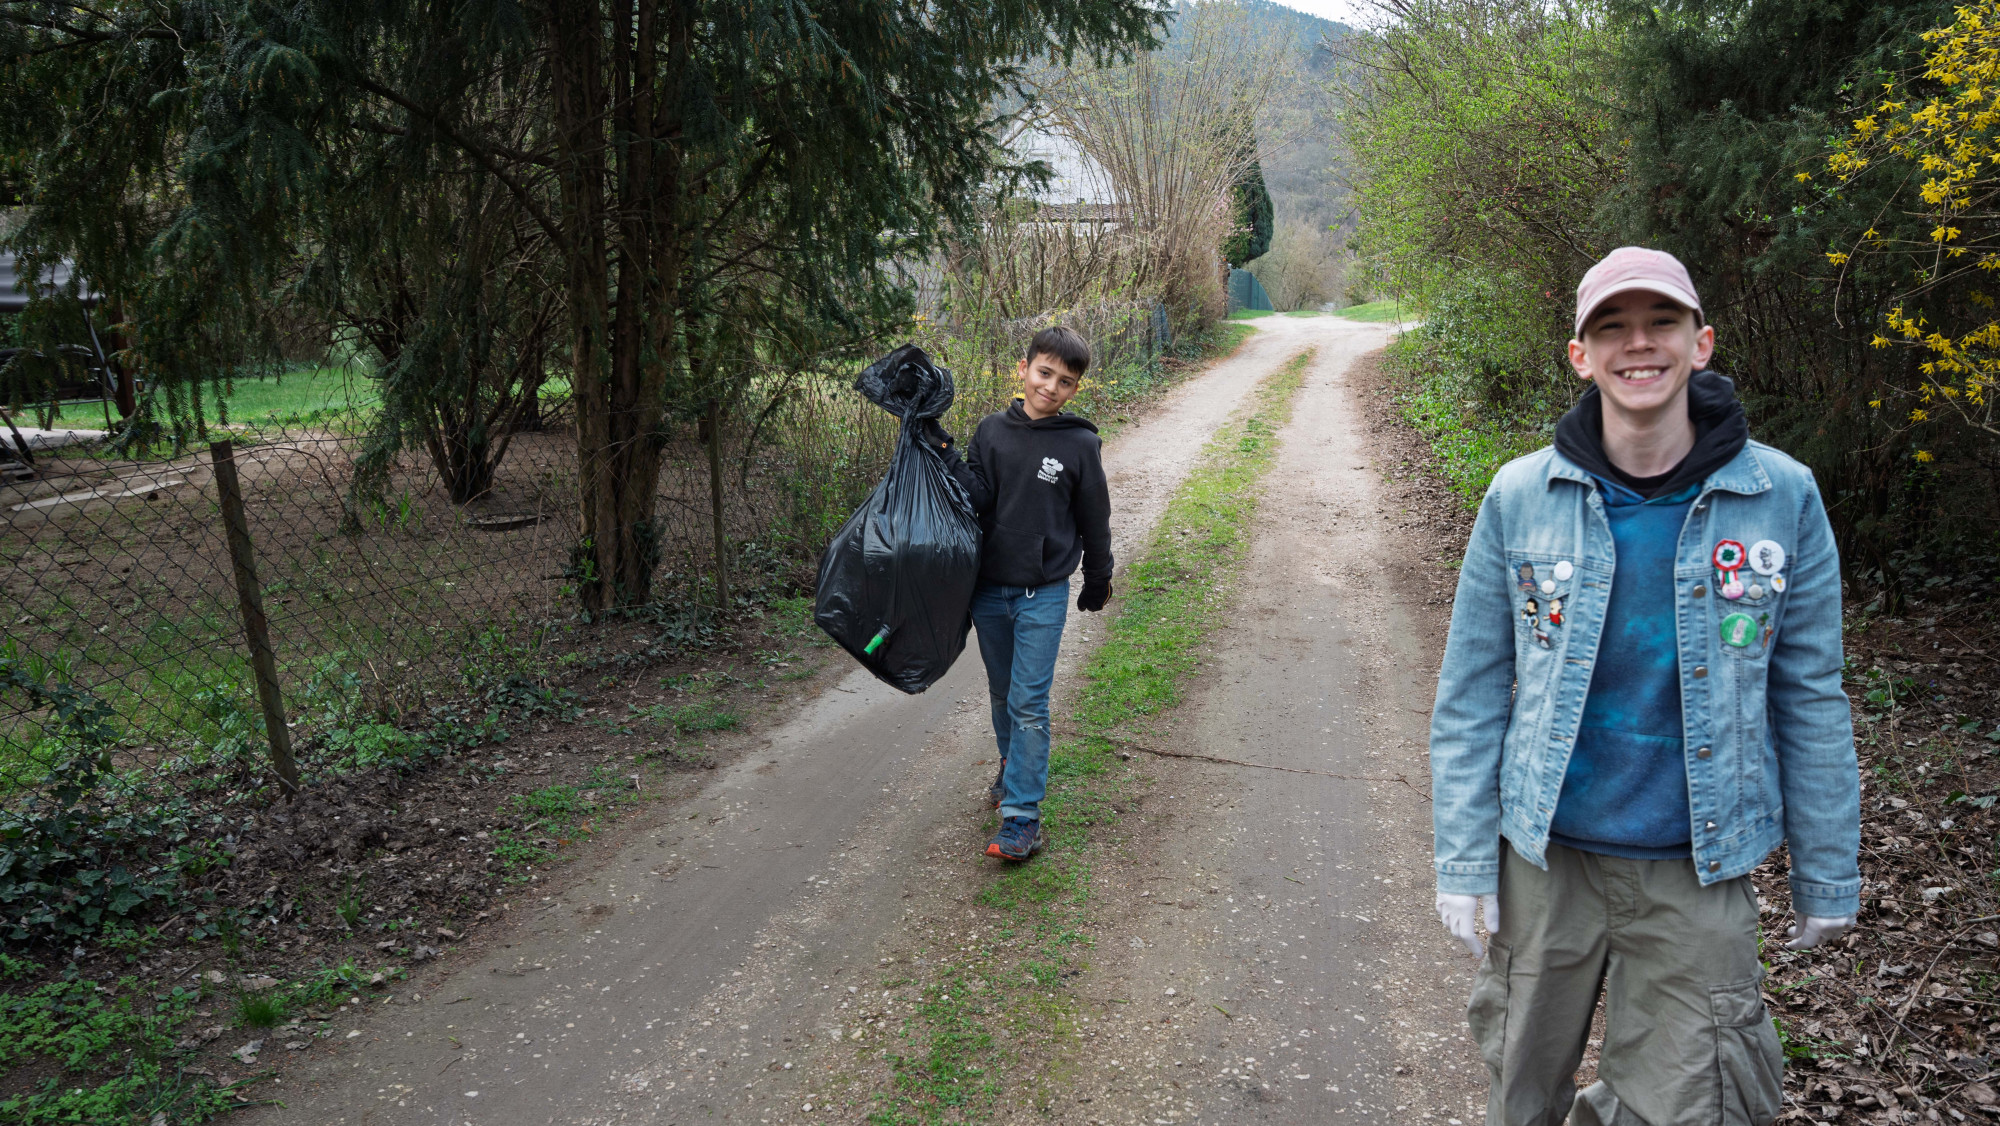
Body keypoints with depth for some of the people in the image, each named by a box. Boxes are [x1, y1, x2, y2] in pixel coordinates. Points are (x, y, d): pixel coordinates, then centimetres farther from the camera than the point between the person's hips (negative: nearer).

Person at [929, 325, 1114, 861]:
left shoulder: (1079, 444, -8)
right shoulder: (992, 430, 0)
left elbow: (1094, 522, 3)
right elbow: (977, 499, -9)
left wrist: (1097, 583, 12)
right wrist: (945, 454, -21)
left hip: (1043, 595, -3)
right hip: (988, 590, 4)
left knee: (1029, 704, -6)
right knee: (1001, 692, 18)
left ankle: (1022, 815, 0)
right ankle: (1015, 769, 40)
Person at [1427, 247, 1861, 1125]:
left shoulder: (1782, 498, -5)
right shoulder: (1519, 497, -6)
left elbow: (1810, 697, 1)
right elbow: (1471, 692, -2)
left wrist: (1827, 877, 5)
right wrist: (1463, 858, -4)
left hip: (1699, 872, 0)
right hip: (1546, 858, 1)